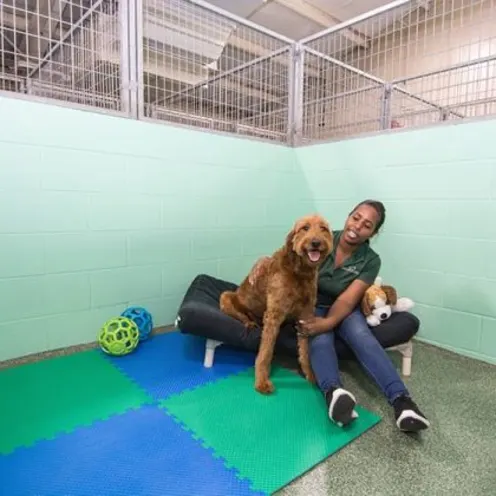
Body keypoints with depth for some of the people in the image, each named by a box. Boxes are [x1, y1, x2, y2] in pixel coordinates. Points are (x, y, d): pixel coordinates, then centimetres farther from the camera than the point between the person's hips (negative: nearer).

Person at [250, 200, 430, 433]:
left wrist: (328, 323, -39)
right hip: (312, 305, 0)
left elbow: (348, 300, -21)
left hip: (342, 309, 0)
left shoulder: (370, 261, -12)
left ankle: (401, 399, -42)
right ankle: (333, 391, -57)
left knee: (361, 335, -32)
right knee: (320, 339, -33)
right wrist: (266, 260, -27)